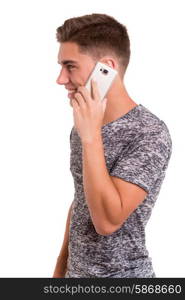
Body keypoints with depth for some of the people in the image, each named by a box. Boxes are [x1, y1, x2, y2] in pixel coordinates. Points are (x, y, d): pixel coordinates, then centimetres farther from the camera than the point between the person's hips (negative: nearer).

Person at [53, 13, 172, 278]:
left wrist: (91, 136, -28)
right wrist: (62, 266, 13)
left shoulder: (150, 134, -22)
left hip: (123, 275, -6)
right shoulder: (84, 124, 1)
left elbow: (107, 221, -28)